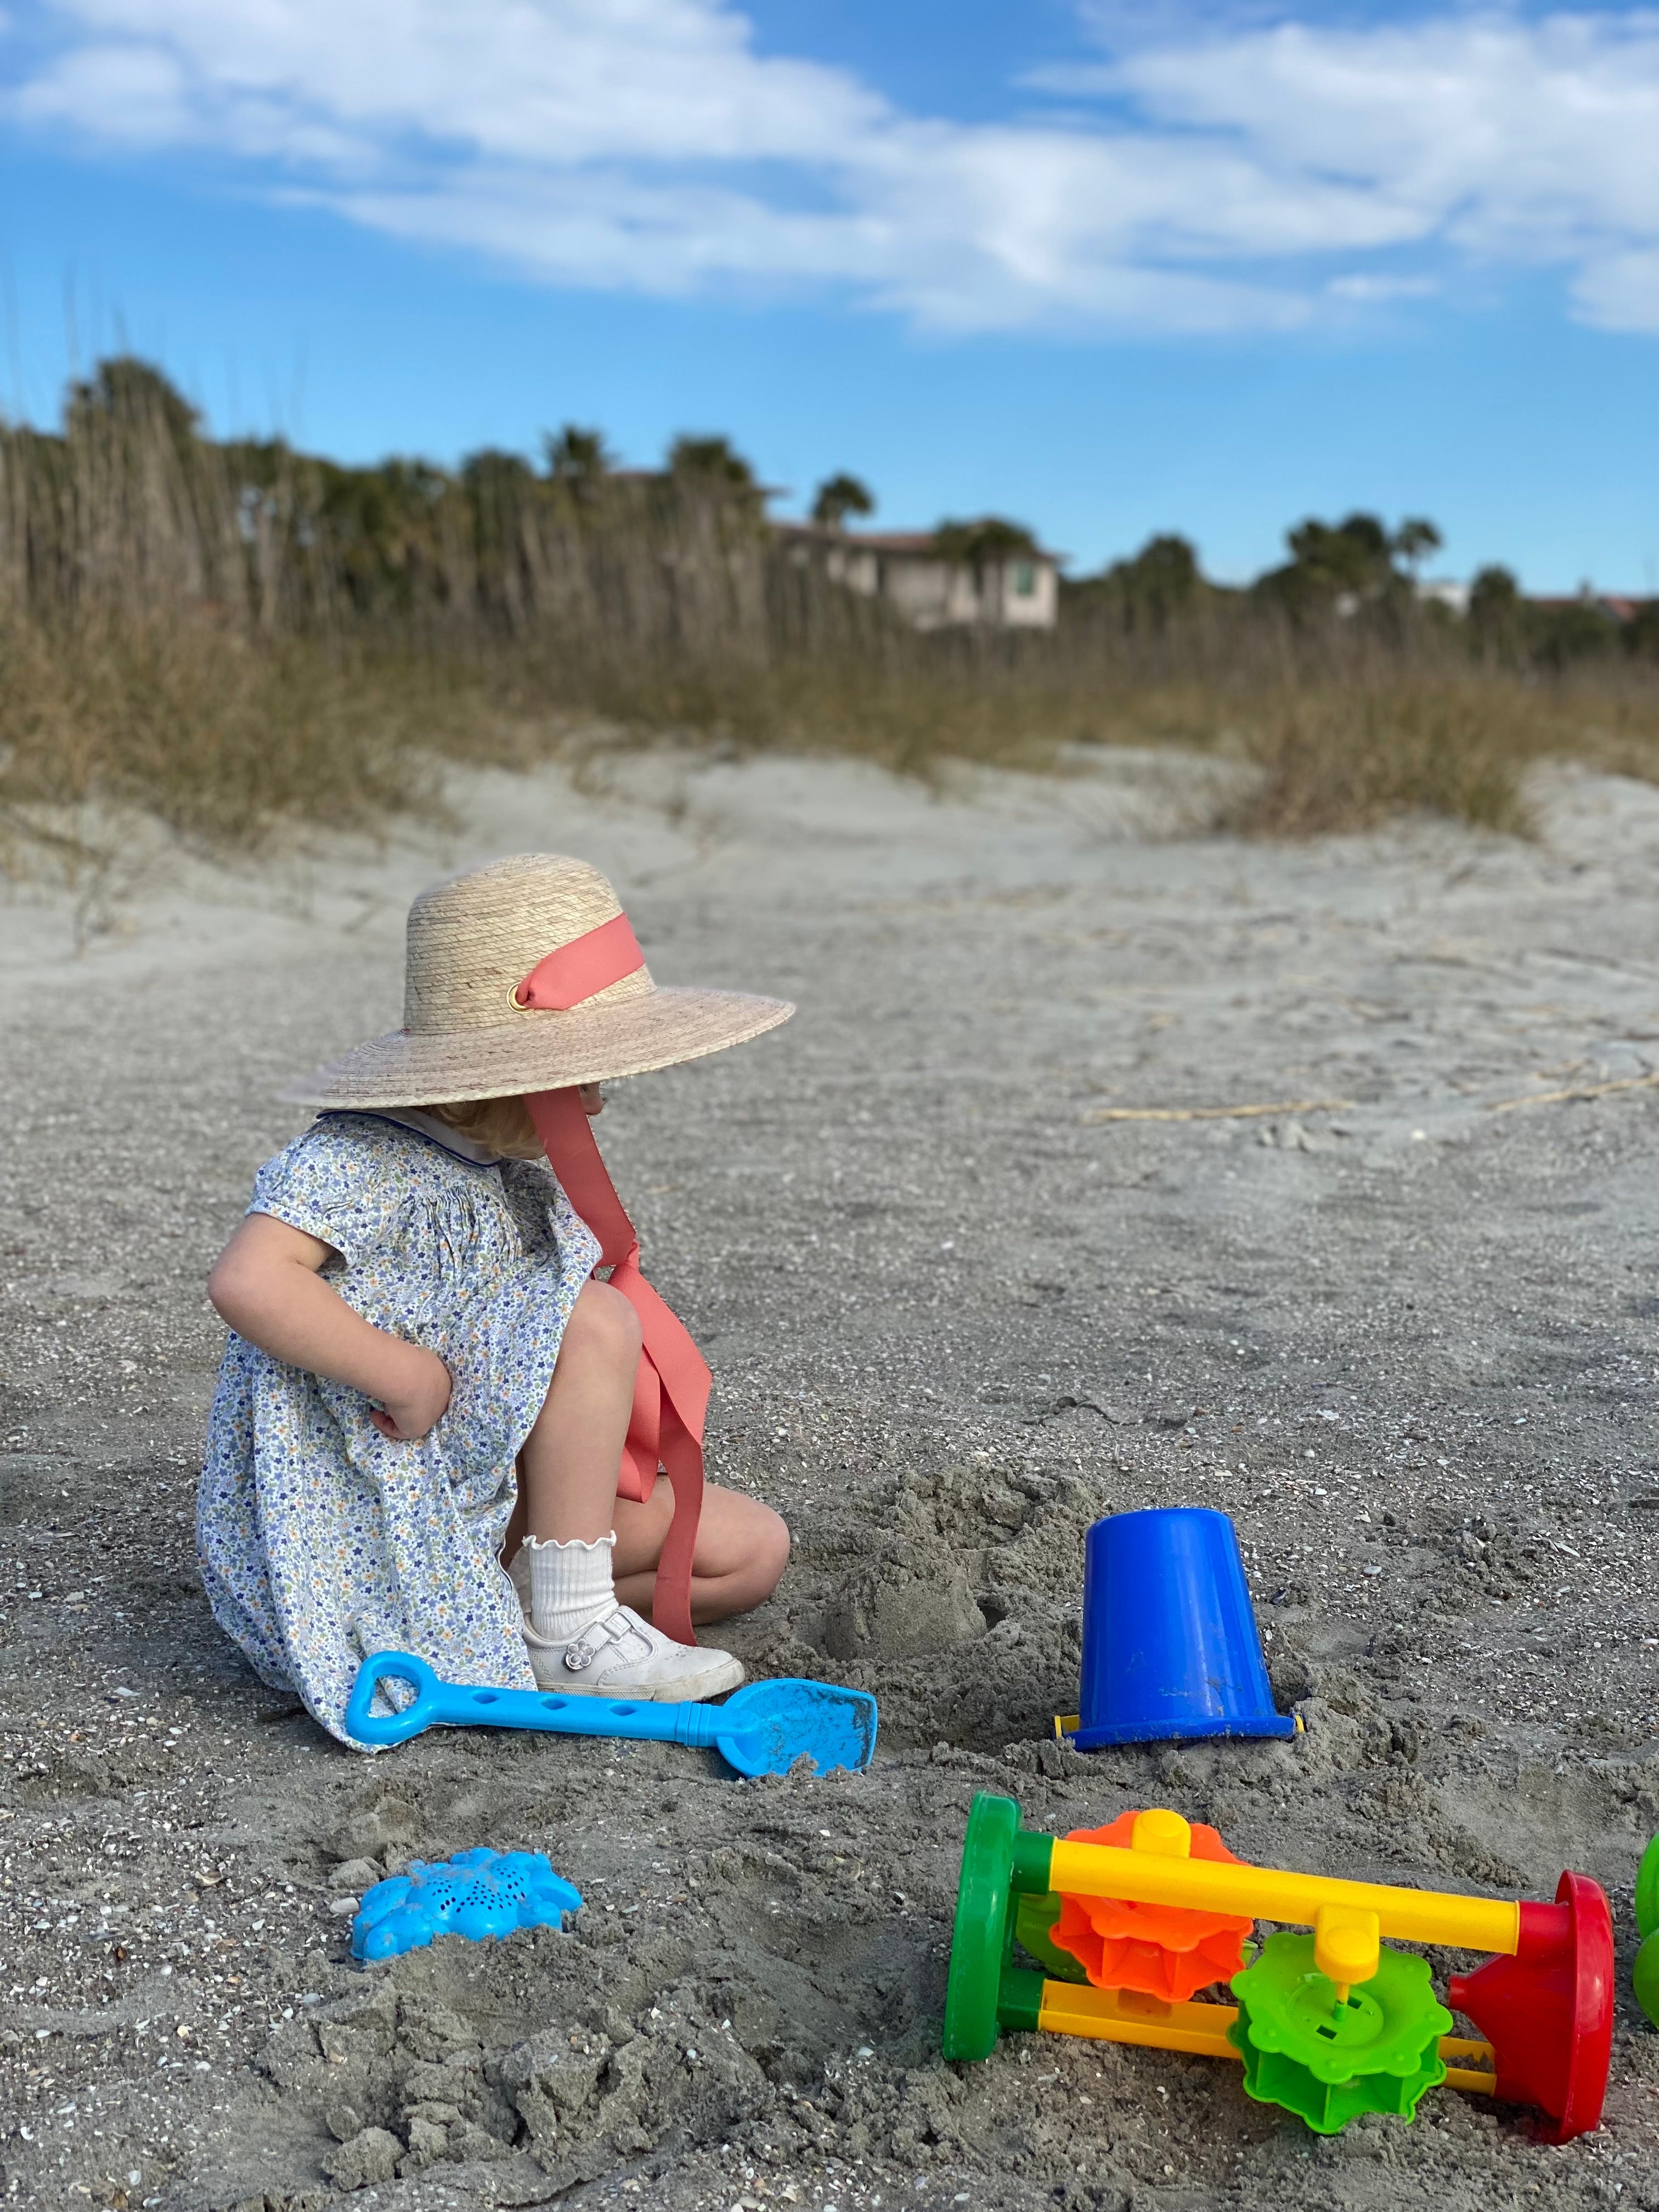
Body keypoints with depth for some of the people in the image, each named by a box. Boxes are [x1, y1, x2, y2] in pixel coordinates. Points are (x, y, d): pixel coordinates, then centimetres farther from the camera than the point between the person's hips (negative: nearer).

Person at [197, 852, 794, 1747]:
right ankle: (568, 1629, -17)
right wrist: (414, 1379, -30)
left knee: (753, 1550, 3)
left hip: (495, 1491, 9)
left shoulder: (523, 1171, 8)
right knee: (596, 1322, -27)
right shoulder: (361, 1161, -19)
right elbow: (247, 1281, -36)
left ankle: (505, 1605, -1)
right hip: (386, 1498, -9)